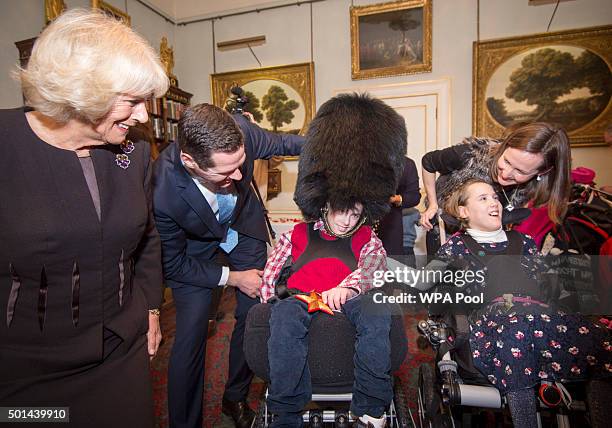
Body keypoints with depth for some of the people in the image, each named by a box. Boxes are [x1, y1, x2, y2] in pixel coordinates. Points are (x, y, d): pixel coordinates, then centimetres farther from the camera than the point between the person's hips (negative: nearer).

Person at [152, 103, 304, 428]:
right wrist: (232, 277, -17)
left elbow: (279, 143, -7)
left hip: (243, 228, 4)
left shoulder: (240, 131, -31)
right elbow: (173, 265, -19)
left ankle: (235, 398, 34)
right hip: (194, 249, -3)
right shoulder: (162, 194, -37)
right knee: (191, 333, -7)